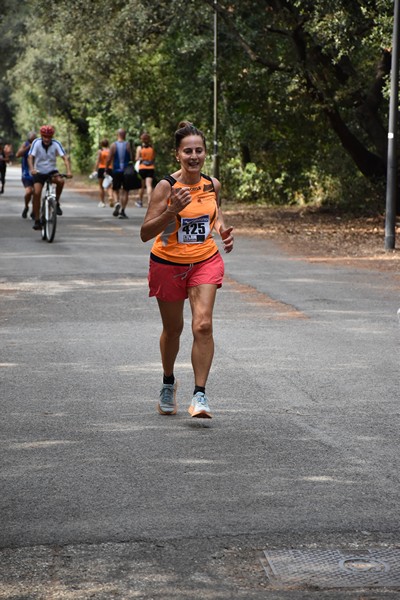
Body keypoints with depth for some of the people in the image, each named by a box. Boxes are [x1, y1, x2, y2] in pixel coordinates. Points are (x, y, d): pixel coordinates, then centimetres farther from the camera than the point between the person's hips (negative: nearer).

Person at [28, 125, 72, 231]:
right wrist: (32, 169, -41)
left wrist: (68, 171, -37)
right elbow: (30, 157, -22)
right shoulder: (36, 143, -14)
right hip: (39, 172, 0)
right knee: (36, 193, -17)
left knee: (60, 181, -32)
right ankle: (37, 220, -6)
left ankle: (56, 203, -8)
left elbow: (65, 157, -21)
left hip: (52, 171, 0)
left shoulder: (56, 144, -13)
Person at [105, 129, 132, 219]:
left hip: (116, 171, 0)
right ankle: (122, 211, 2)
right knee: (125, 191, 7)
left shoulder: (113, 145, -2)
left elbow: (109, 159, -5)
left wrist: (106, 169, 6)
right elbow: (131, 158, -5)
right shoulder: (128, 145, -2)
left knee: (115, 190, 13)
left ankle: (117, 203, -15)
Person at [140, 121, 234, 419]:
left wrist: (222, 229, -1)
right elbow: (145, 233, -20)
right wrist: (172, 210, -33)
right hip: (168, 263, -2)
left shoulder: (212, 184, -4)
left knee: (203, 325, -16)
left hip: (205, 262, 2)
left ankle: (200, 395, -12)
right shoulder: (166, 187, -17)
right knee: (173, 329, 14)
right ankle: (168, 383, 41)